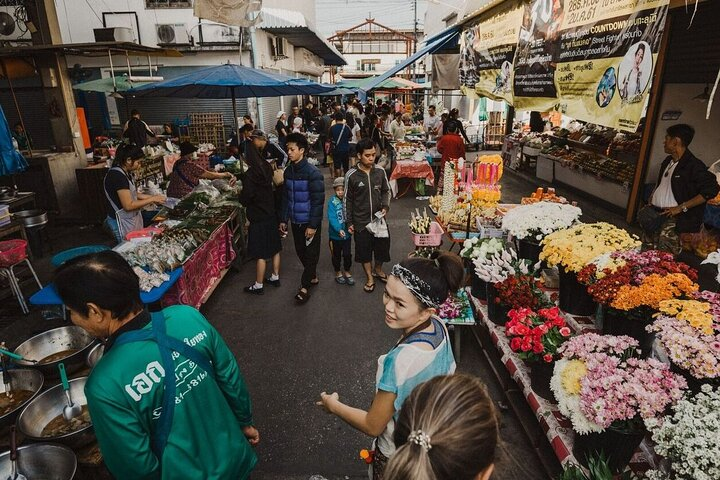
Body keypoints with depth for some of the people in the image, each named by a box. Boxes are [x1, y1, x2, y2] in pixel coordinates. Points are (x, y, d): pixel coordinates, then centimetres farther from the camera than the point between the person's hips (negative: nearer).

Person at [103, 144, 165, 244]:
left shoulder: (126, 173, 7)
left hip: (132, 219, 9)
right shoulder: (117, 176, -22)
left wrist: (152, 197, 2)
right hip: (122, 223, -9)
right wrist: (151, 199, -17)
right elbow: (128, 205, -24)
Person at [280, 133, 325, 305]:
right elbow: (286, 198, 10)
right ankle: (313, 277, 36)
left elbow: (318, 201, -17)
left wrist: (313, 225, -18)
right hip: (295, 221, 7)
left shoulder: (313, 173, -17)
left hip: (310, 222, -7)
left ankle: (305, 287, 14)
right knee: (300, 252, 16)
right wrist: (284, 219, 9)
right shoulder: (288, 171, 3)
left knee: (311, 254, 4)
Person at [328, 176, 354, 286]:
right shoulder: (332, 201, -15)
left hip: (347, 233, 2)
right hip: (335, 234, -2)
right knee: (336, 255, 16)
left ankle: (347, 271, 36)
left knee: (347, 254, 14)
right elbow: (332, 218, -21)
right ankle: (338, 272, 36)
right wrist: (339, 229, -32)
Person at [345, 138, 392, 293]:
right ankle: (370, 277, 30)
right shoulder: (351, 175, -13)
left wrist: (385, 206, -10)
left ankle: (378, 270, 41)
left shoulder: (380, 171, -7)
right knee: (364, 250, 9)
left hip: (379, 218, 2)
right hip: (361, 221, -2)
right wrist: (349, 222, -3)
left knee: (382, 245, 13)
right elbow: (348, 200, -4)